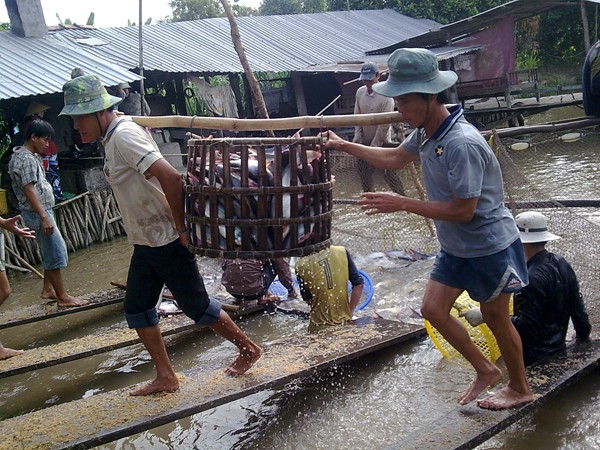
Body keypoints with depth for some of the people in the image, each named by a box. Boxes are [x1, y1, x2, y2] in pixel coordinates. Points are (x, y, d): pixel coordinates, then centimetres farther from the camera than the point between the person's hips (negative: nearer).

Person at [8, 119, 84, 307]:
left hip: (41, 211, 11)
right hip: (38, 213, -11)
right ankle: (62, 297, -2)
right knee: (56, 252, -7)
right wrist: (44, 217, -27)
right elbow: (28, 190, -25)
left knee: (50, 252, 17)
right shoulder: (26, 159, -18)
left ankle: (48, 289, 26)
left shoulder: (27, 155, 14)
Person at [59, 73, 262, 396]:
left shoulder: (123, 136, -22)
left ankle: (248, 349, 22)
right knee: (136, 309, 12)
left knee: (196, 306, 3)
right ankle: (165, 377, 22)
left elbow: (171, 178, -32)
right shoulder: (114, 136, 9)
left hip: (167, 242, -10)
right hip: (145, 242, 10)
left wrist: (181, 228, -24)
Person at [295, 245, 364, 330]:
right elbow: (358, 284, -5)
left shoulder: (301, 265, -13)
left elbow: (307, 299, -3)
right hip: (344, 320, 2)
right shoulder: (342, 252, -9)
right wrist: (350, 312, 4)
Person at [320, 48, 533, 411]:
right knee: (434, 309, 8)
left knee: (496, 318, 9)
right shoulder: (426, 133, -2)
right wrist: (344, 146, 18)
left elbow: (463, 209, -28)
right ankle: (486, 370, 26)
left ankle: (520, 388, 33)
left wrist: (403, 204, -27)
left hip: (489, 246, -8)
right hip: (456, 246, 8)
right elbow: (396, 158, 18)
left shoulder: (462, 143, -30)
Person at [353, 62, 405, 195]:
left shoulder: (385, 96, -19)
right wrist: (357, 137, -2)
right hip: (364, 142, 6)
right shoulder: (360, 92, 1)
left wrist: (374, 145, -18)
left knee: (389, 174, -1)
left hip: (381, 143, -6)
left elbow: (384, 124, -19)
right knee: (364, 173, 13)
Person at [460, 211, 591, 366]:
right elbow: (578, 307, 11)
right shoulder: (562, 264, 3)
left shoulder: (532, 279, -24)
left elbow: (527, 326, -26)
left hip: (534, 355, -10)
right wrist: (583, 336, 27)